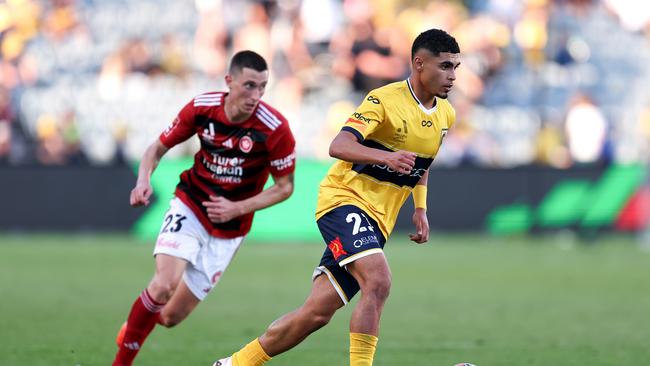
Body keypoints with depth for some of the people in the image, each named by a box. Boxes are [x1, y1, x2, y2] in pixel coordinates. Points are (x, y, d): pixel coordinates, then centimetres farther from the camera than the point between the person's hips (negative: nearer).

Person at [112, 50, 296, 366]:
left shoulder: (275, 129, -18)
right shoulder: (201, 108, -12)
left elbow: (284, 187, -6)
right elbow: (159, 147, 3)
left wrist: (238, 208, -18)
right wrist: (143, 180, -17)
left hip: (228, 230, 0)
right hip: (189, 208, 0)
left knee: (170, 316, 1)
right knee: (164, 286, -27)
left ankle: (131, 328, 36)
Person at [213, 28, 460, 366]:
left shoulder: (446, 115, 9)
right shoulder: (385, 100, -15)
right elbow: (339, 146, -26)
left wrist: (420, 208, 14)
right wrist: (386, 157, -42)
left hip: (377, 220, 7)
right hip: (344, 199, -7)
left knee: (318, 312, 0)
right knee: (378, 281, -31)